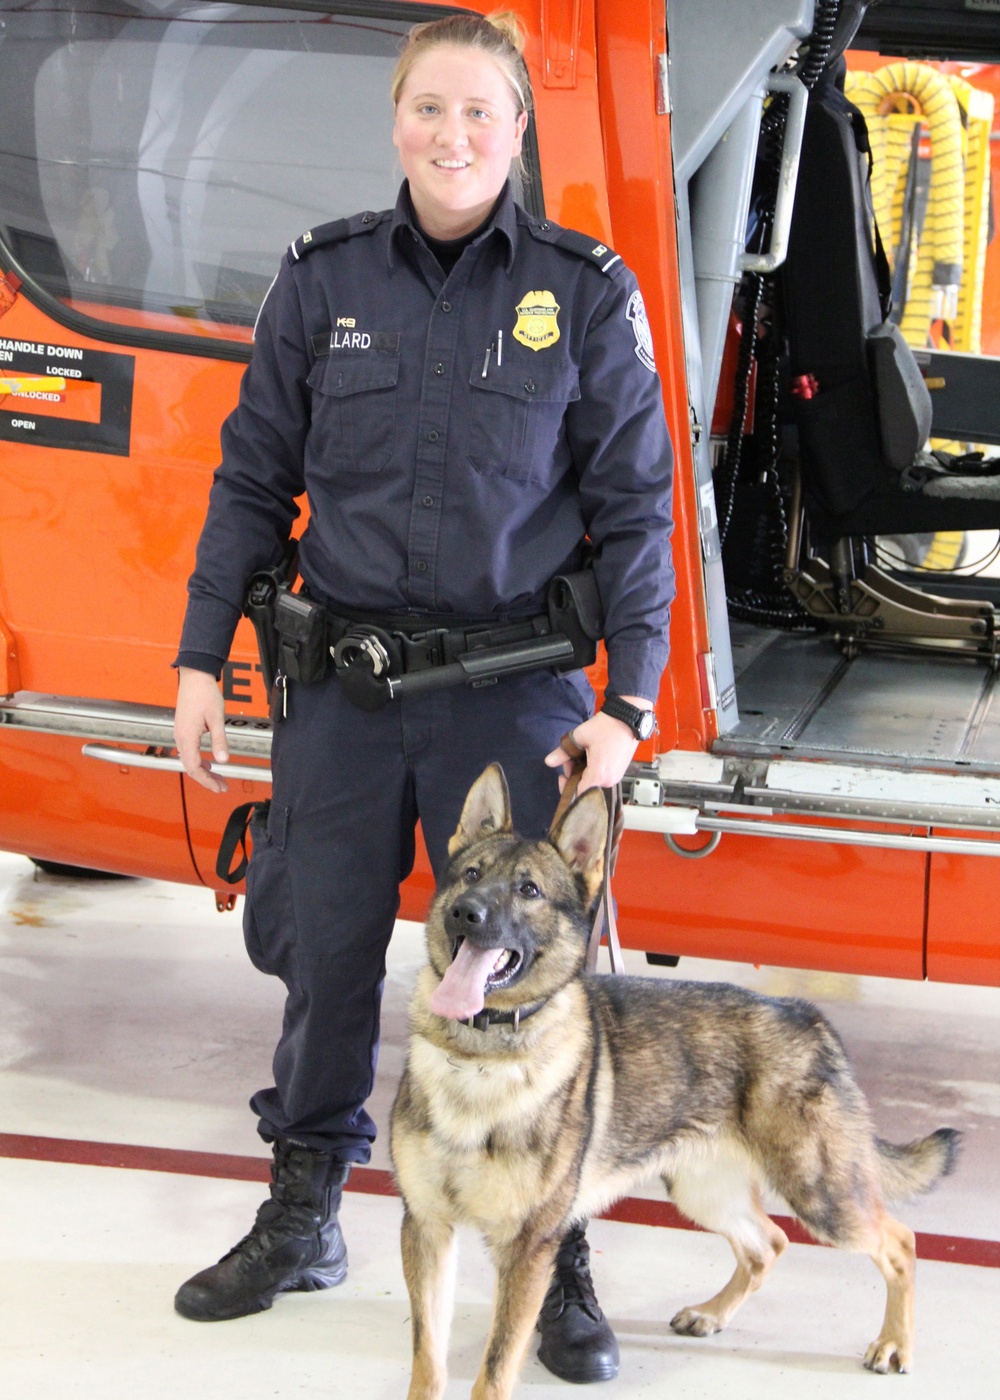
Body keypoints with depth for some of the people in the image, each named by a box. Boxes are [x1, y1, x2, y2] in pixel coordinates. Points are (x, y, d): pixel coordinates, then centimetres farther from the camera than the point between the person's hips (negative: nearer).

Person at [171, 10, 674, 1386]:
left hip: (510, 683, -2)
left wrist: (627, 704, -6)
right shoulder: (323, 279, 4)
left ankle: (558, 1259, 15)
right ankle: (302, 1219, 29)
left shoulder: (586, 293, -1)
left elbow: (635, 508, 0)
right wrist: (201, 661, 5)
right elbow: (252, 482, 9)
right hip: (342, 678, 2)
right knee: (321, 949, 10)